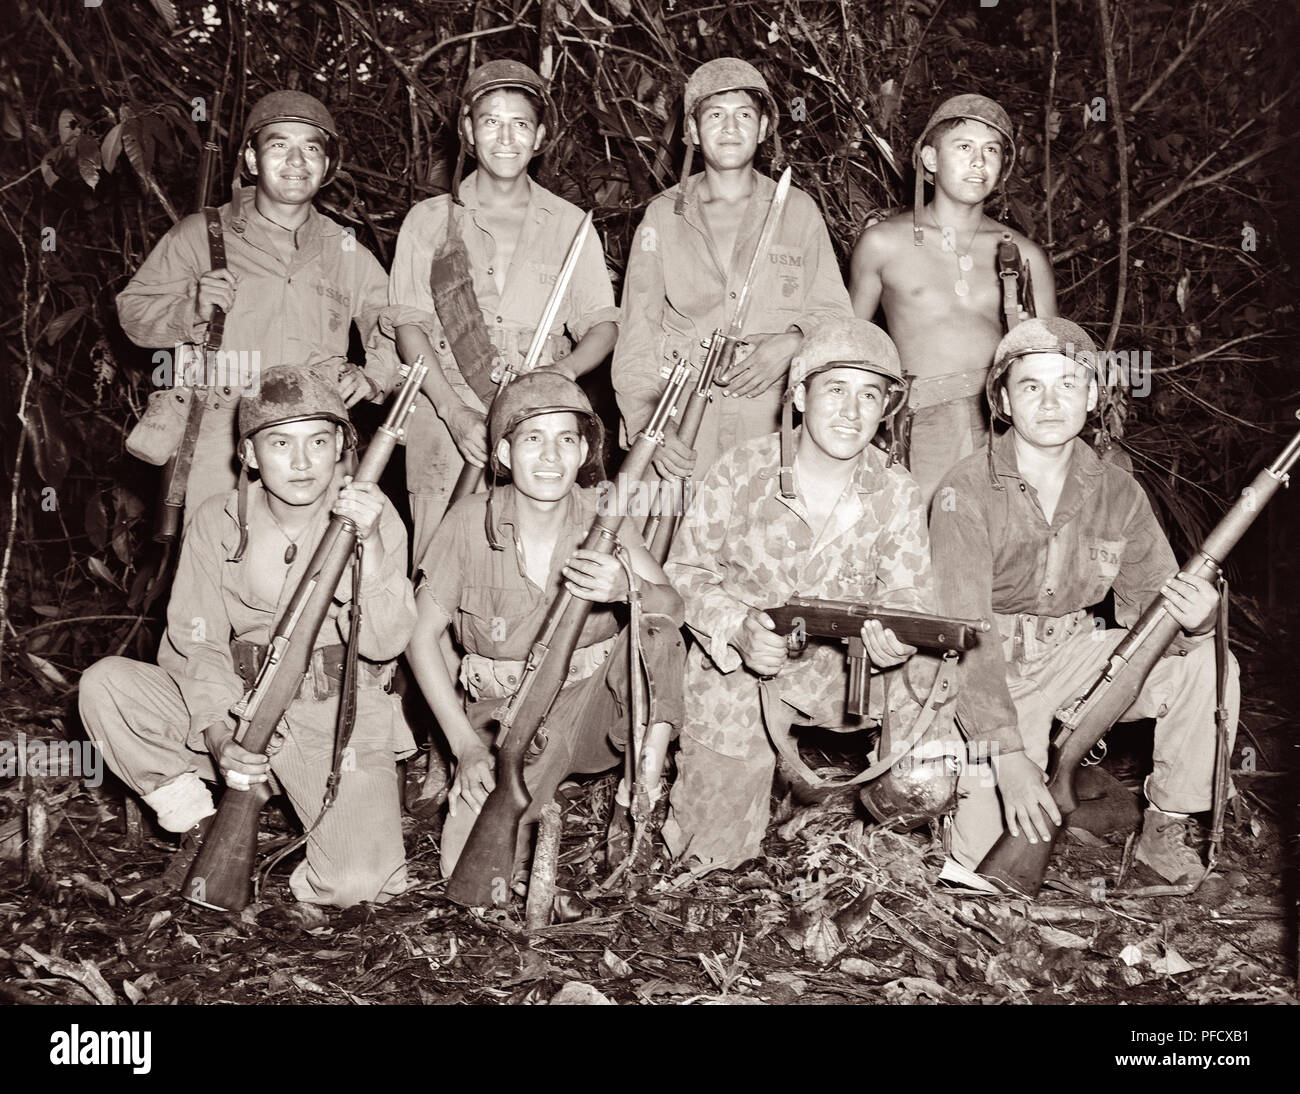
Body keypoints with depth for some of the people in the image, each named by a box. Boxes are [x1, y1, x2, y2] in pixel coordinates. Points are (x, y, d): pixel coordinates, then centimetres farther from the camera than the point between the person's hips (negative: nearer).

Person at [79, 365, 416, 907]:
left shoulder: (373, 517, -8)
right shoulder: (217, 523, -3)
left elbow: (384, 642, -17)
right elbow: (194, 643, -7)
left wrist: (370, 544, -32)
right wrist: (219, 733, -25)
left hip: (341, 718, -2)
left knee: (355, 883, -23)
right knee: (104, 684, -18)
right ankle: (201, 823, -2)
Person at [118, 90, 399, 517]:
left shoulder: (348, 253, 16)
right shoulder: (200, 235, 10)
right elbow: (133, 309, 11)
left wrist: (373, 375, 4)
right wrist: (192, 309, -9)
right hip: (216, 446, -1)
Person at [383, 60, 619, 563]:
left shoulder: (570, 225, 14)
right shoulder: (428, 221, 12)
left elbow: (603, 325, 10)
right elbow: (409, 325, 3)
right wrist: (456, 411, -13)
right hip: (447, 424, 0)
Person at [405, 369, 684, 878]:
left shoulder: (600, 515, -7)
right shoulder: (471, 521, -11)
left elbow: (674, 607, -18)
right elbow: (422, 634, -6)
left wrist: (627, 590, -43)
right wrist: (466, 745, -14)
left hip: (595, 700, 1)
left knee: (653, 620, -26)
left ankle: (639, 793, -13)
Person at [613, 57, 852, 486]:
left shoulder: (799, 210, 13)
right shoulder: (663, 216, 11)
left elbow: (833, 313, 13)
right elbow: (636, 337, 6)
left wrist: (793, 342, -10)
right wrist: (649, 426, -9)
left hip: (775, 431, 1)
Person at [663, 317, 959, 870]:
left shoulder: (897, 494, -7)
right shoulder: (742, 469, -13)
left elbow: (907, 591, -11)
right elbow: (685, 570, -8)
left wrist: (897, 636, -37)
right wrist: (739, 629, -28)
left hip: (843, 664, 2)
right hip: (736, 668, -2)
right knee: (710, 854, -9)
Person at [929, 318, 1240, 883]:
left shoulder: (1118, 492, -4)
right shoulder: (966, 492, -18)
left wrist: (1195, 619, -30)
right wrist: (1008, 754, -34)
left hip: (1071, 657, 4)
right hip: (986, 673, -4)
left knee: (1209, 667, -17)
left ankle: (1164, 830, 2)